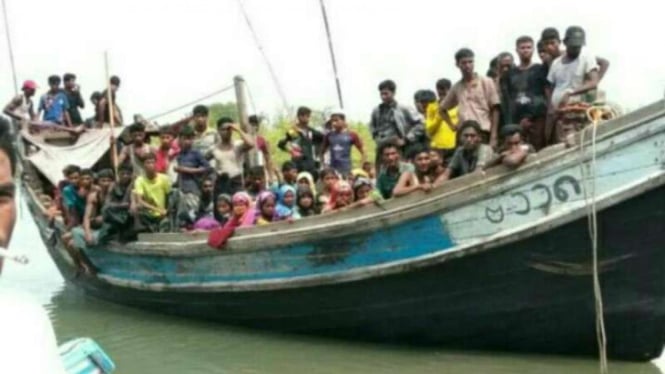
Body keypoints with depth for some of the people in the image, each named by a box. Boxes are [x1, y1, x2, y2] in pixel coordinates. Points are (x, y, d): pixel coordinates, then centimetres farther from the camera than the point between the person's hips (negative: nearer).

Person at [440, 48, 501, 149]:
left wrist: (494, 137, -8)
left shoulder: (486, 82, 3)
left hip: (483, 134, -3)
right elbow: (442, 109, 27)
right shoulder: (456, 88, 14)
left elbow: (495, 110, 0)